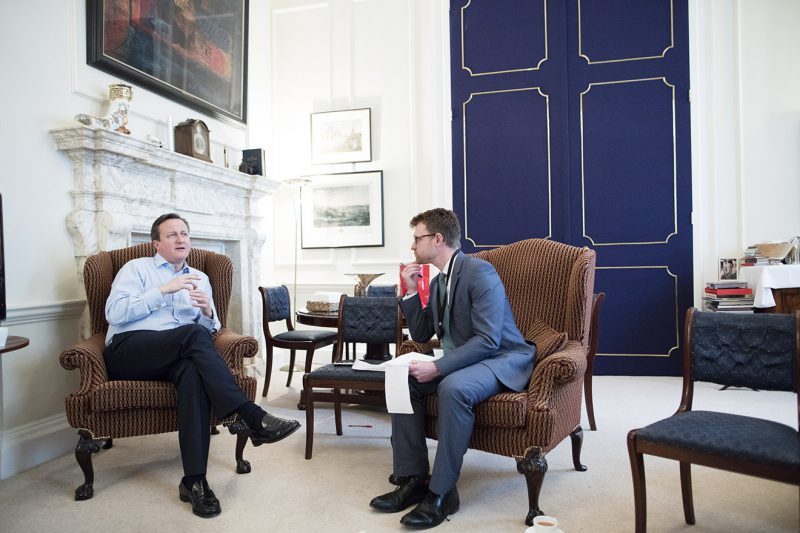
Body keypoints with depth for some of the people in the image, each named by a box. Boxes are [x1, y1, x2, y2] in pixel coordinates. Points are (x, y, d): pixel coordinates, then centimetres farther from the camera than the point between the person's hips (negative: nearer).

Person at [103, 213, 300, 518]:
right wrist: (164, 290, -11)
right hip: (128, 350, -3)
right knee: (193, 334, -34)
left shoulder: (200, 279, 23)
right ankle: (253, 418, -37)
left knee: (194, 370, -36)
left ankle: (194, 480, -38)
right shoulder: (137, 268, 12)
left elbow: (210, 329, 17)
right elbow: (114, 313, -5)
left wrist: (208, 312, -7)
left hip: (178, 354, 3)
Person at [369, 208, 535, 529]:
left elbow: (487, 340, -26)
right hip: (462, 360, 9)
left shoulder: (479, 272, -19)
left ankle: (441, 492, -22)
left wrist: (436, 368, -29)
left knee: (453, 388, -36)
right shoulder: (437, 282, 9)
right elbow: (421, 335, 14)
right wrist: (412, 291, 2)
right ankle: (414, 478, -4)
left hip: (502, 358, -9)